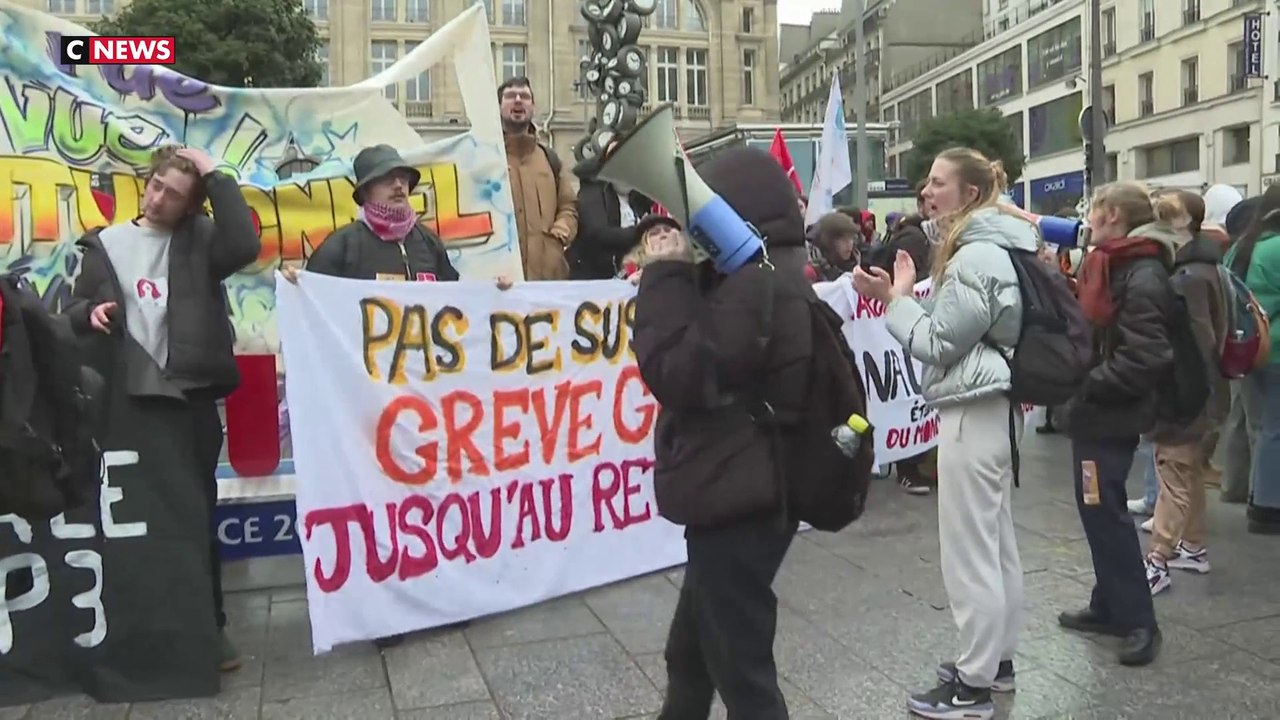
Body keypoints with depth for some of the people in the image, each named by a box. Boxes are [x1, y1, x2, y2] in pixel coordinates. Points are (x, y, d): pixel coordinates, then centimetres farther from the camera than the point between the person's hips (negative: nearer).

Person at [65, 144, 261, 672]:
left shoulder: (200, 239, 6)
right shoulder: (105, 244, 11)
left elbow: (245, 246, -15)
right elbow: (73, 311, 14)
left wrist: (215, 176, -11)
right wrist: (90, 313, -9)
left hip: (190, 397, -2)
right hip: (125, 400, 2)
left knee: (197, 514, 3)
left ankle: (208, 625, 14)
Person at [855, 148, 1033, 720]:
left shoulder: (976, 258, -19)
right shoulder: (994, 246, 13)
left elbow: (938, 344, -17)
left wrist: (893, 297, -11)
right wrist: (909, 291, 9)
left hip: (972, 412, -11)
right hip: (992, 406, 11)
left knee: (969, 552, -2)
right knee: (996, 542, 18)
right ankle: (997, 660, 31)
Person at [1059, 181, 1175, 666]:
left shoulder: (1143, 276, -17)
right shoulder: (1111, 265, 12)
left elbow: (1144, 357, -24)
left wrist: (1087, 385, -19)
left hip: (1111, 413, -9)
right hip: (1095, 409, 9)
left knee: (1105, 512, -3)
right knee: (1099, 510, 15)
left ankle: (1138, 621, 7)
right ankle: (1109, 606, 26)